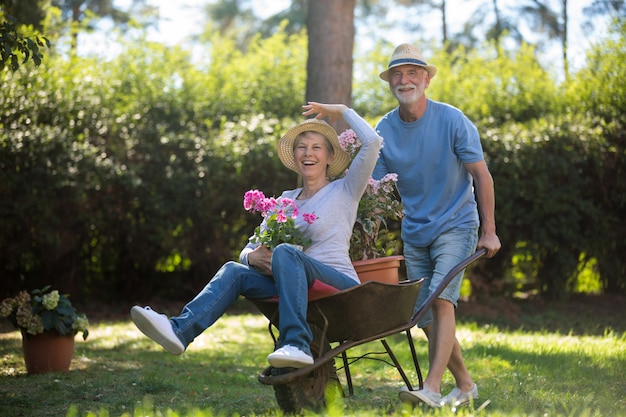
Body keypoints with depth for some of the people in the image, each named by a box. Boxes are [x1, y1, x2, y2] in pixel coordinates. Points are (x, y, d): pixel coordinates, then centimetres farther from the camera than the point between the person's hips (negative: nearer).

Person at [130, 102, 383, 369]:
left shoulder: (344, 191, 6)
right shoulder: (285, 201, 21)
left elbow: (373, 142, -8)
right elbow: (250, 248, 16)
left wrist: (342, 111, 5)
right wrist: (251, 257, -8)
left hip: (340, 285, -5)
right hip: (301, 288, 5)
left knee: (285, 252, -32)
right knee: (234, 271, -16)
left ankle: (296, 345, -46)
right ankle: (180, 331, -37)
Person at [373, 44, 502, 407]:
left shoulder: (452, 121, -12)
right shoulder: (384, 131, -2)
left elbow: (481, 175, -7)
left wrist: (489, 231, -8)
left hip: (455, 225, -5)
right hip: (414, 232, 5)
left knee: (441, 300, -22)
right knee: (427, 319, 7)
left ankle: (432, 389, -27)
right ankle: (465, 384, 23)